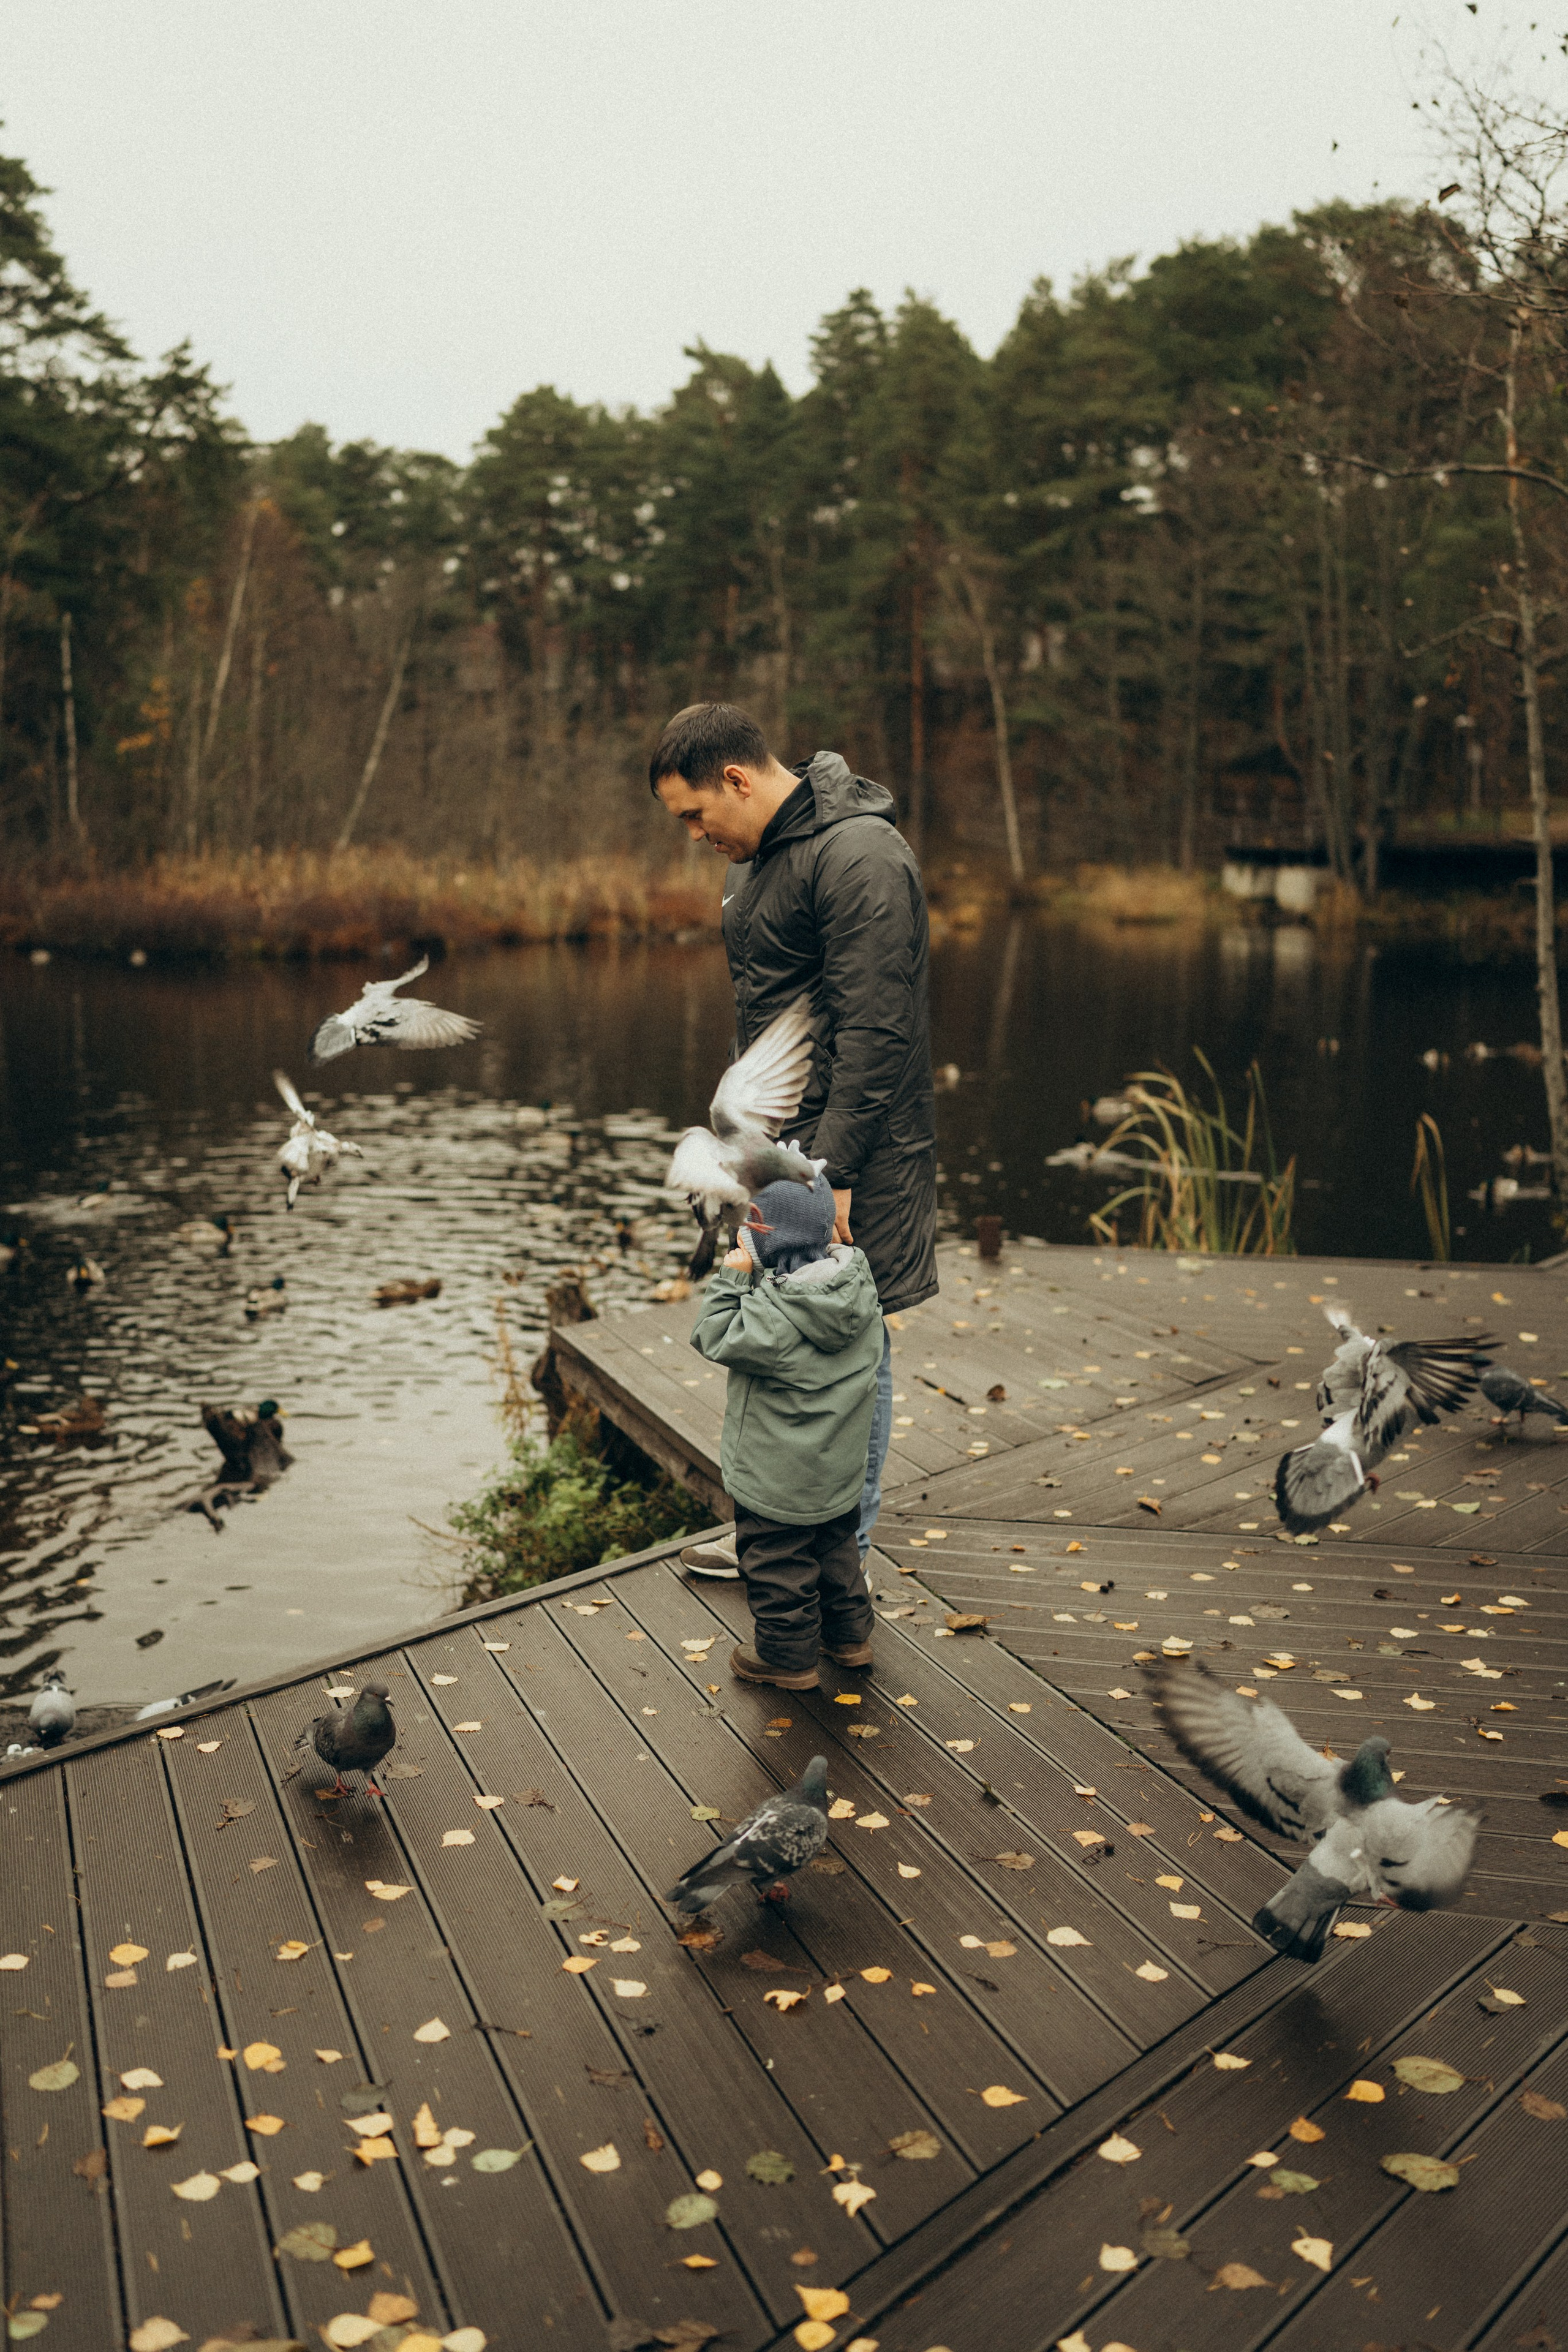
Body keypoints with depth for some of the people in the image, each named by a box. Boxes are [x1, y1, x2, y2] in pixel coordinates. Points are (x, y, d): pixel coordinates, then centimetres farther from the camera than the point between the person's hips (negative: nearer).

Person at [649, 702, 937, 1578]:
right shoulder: (763, 854, 14)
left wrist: (835, 1170, -24)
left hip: (854, 1149, -9)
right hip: (784, 1143, 10)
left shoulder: (859, 855, -18)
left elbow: (873, 1030, -23)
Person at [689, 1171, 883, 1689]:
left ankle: (787, 1656, 26)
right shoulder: (859, 1283, -10)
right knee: (837, 1545, 25)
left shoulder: (770, 1315, -31)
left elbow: (714, 1337, -17)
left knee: (778, 1560, 11)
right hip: (842, 1466, 7)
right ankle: (849, 1635, 40)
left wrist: (732, 1278, -16)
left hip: (778, 1478, -7)